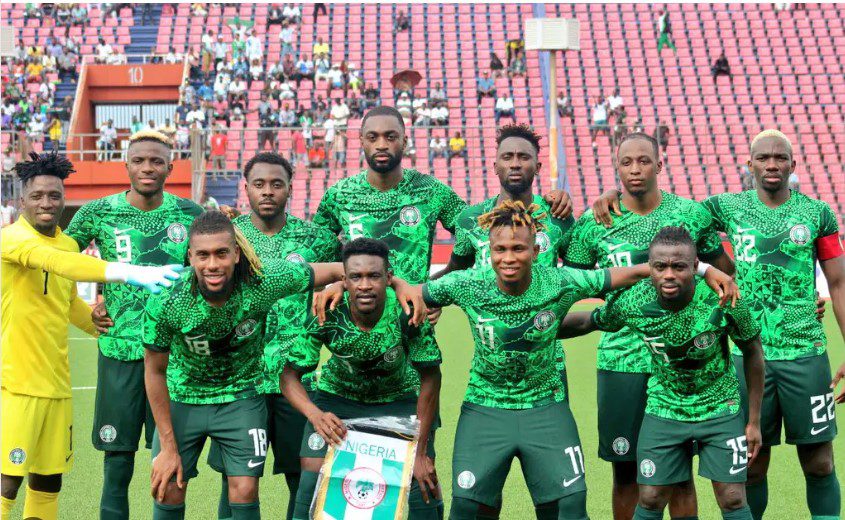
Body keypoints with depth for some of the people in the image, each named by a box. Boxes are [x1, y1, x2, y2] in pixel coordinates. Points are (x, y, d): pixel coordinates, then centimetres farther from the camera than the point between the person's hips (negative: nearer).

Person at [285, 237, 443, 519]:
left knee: (423, 483, -13)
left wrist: (421, 452, -19)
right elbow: (290, 375, -19)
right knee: (312, 481, -12)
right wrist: (315, 416, -40)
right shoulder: (326, 316, -28)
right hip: (338, 397, 1)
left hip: (399, 399, 0)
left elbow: (430, 378, -19)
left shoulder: (408, 314, -30)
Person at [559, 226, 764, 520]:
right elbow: (586, 322, 2)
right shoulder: (631, 302, -20)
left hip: (720, 408, -1)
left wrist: (754, 421, -4)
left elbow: (752, 352, -8)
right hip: (663, 410, 1)